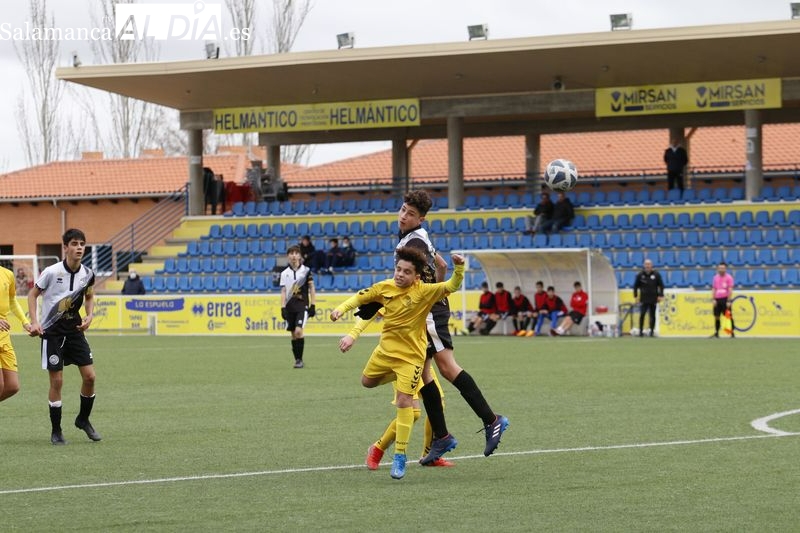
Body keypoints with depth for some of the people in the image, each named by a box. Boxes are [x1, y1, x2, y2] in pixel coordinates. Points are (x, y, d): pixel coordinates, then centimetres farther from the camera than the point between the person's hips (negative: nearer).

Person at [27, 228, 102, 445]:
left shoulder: (87, 274, -3)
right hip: (52, 331, -4)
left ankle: (83, 420, 21)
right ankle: (56, 431, 7)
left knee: (90, 376, -2)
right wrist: (35, 322, -14)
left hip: (74, 330, 4)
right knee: (57, 381, -4)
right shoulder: (51, 272, -16)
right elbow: (32, 295, -4)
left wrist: (89, 316, -1)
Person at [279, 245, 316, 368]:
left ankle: (300, 359, -11)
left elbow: (311, 289, 4)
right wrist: (283, 308, -3)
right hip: (290, 306, 3)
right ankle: (297, 359, 13)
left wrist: (313, 306, -1)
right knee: (293, 334, 4)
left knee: (298, 331, -18)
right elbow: (283, 292, 7)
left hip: (303, 305, -3)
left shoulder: (306, 270, 1)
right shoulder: (284, 273, 7)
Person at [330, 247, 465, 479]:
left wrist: (459, 268, -45)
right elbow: (360, 297, 7)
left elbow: (451, 286, -28)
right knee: (367, 381, 25)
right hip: (386, 350, 5)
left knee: (404, 401, -11)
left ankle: (400, 457, -5)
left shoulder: (424, 291, -19)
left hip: (410, 355, -5)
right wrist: (341, 308, -7)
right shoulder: (384, 288, -8)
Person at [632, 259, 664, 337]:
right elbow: (636, 286, 9)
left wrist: (660, 295, -2)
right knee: (642, 315, -8)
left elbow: (661, 285, 6)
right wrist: (635, 296, 3)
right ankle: (641, 330, -3)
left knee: (652, 315, 4)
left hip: (653, 299, 0)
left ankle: (652, 330, 11)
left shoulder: (656, 275, 2)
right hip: (643, 299, 0)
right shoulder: (640, 275, 2)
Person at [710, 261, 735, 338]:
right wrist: (714, 299, 3)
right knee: (716, 317, 4)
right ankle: (716, 333, 11)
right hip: (717, 299, 5)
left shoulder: (729, 277, -3)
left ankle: (732, 333, -2)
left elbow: (730, 290, -8)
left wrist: (729, 301, -15)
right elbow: (713, 289, 14)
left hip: (725, 299, -5)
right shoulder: (715, 277, 12)